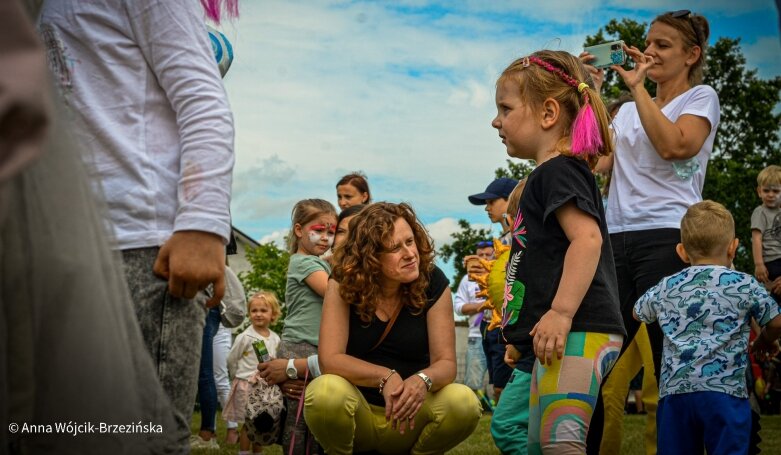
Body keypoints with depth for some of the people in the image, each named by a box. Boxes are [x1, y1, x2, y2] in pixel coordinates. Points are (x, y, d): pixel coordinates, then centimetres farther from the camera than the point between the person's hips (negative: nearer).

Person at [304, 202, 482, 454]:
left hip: (409, 418, 1)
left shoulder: (433, 283, -9)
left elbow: (446, 362, -11)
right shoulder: (344, 283, -12)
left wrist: (423, 381, -34)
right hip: (356, 415, -1)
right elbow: (330, 359, -18)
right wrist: (386, 378, -33)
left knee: (464, 403, -28)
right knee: (327, 391, -34)